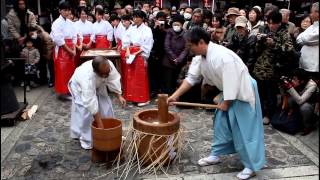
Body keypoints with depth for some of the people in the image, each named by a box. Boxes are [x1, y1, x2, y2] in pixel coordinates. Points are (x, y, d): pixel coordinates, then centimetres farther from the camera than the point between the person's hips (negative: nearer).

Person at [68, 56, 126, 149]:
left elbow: (114, 79, -15)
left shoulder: (108, 65, -34)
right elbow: (90, 102, -44)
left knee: (106, 106, 2)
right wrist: (99, 123, -40)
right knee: (86, 112, -14)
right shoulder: (87, 77, -46)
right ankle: (86, 139, 3)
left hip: (98, 85, 6)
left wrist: (119, 96, -18)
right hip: (80, 86, -5)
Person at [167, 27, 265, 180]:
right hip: (229, 92, 9)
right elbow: (191, 77, 1)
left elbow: (231, 83, -29)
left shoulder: (223, 57, -33)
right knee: (221, 123, 16)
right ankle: (216, 155, 32)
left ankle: (251, 166, 11)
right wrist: (175, 95, -4)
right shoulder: (200, 57, -5)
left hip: (242, 91, -9)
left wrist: (225, 103, -17)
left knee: (244, 129, -2)